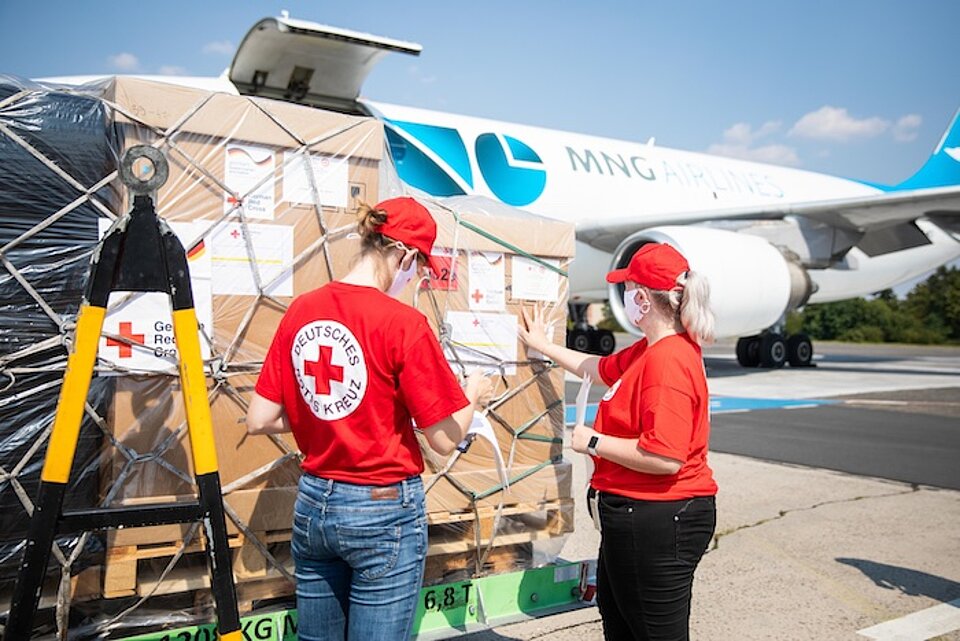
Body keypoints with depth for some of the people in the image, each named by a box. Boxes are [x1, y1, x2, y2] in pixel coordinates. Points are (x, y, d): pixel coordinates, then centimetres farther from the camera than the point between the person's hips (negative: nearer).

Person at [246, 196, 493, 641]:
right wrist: (473, 395, 6)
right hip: (384, 510, -5)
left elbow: (259, 420, 1)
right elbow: (445, 440, -13)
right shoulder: (403, 323, -17)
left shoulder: (300, 311, -2)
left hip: (312, 504, 6)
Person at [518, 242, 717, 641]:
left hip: (658, 521, -11)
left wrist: (594, 442, -19)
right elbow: (600, 368, 25)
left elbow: (665, 458, -33)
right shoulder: (649, 351, 6)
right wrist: (543, 346, 35)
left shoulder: (668, 360, -26)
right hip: (632, 514, 11)